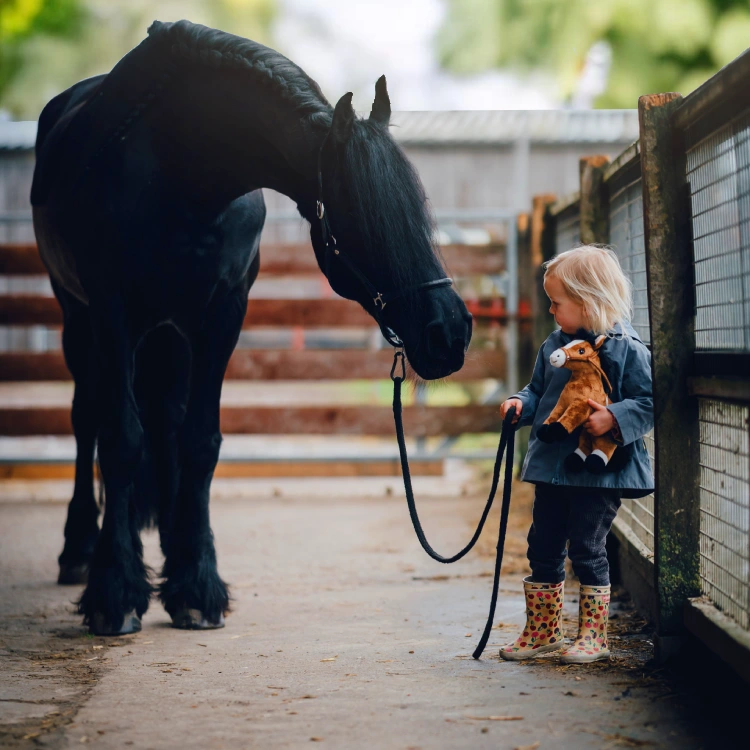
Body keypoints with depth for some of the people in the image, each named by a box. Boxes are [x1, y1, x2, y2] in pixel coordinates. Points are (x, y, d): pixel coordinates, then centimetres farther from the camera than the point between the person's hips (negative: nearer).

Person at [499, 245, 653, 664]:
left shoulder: (627, 349, -10)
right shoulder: (555, 346, 8)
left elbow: (648, 404, -11)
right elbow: (539, 391, 18)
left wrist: (613, 417, -25)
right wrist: (521, 404, -2)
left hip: (600, 470, -6)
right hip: (552, 466, 7)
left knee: (587, 550, -2)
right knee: (543, 547, 11)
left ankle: (593, 636, 12)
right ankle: (542, 631, 24)